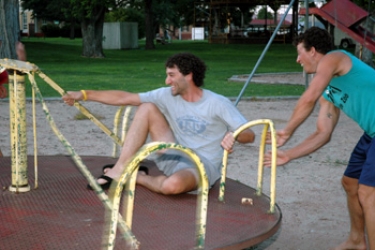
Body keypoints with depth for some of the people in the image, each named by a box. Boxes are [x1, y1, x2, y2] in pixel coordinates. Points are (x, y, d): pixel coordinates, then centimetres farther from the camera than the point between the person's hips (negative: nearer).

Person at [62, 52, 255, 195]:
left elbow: (249, 135, -14)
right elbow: (125, 98, -1)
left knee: (173, 185, -41)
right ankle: (120, 170, -14)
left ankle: (138, 178, -7)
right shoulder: (168, 96, -1)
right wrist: (84, 94, -5)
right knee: (147, 108, -9)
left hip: (202, 167, -5)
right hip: (175, 159, 5)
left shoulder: (218, 104, -13)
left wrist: (234, 135, -37)